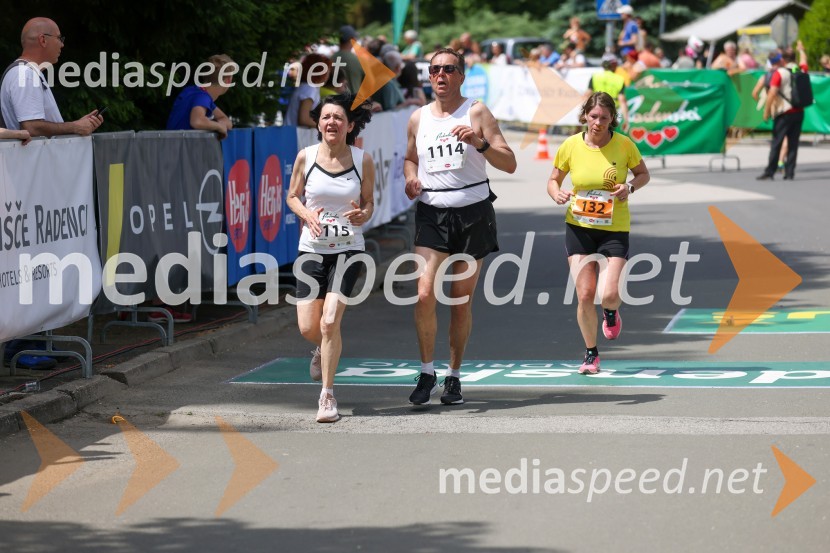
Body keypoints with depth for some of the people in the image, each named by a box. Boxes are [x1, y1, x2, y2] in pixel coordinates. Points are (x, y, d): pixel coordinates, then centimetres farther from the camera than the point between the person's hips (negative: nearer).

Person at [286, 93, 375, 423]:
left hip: (348, 249, -2)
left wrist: (361, 215, -17)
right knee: (308, 328, 1)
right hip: (312, 248, 2)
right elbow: (292, 196, 8)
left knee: (330, 322, -15)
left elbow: (369, 203, 6)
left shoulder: (363, 160, -4)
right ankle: (323, 349, 41)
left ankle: (327, 395, -1)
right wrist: (307, 215, -12)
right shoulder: (305, 156, -3)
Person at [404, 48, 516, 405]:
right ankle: (427, 373, 0)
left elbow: (510, 164, -6)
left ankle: (454, 377, 16)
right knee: (424, 293, -13)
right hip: (431, 214, 2)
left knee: (461, 300, 3)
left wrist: (479, 143, -23)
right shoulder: (418, 119, 8)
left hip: (473, 213, -2)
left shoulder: (476, 113, -2)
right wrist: (411, 179, 3)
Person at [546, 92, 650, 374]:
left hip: (615, 228, -1)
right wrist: (557, 194, -15)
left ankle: (610, 312, 26)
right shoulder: (571, 146, -4)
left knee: (609, 294, -14)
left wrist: (631, 187, -13)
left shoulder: (624, 145, -7)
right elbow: (554, 180, 8)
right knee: (585, 295, -5)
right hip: (578, 226, 1)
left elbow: (643, 173, 9)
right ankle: (591, 353, 16)